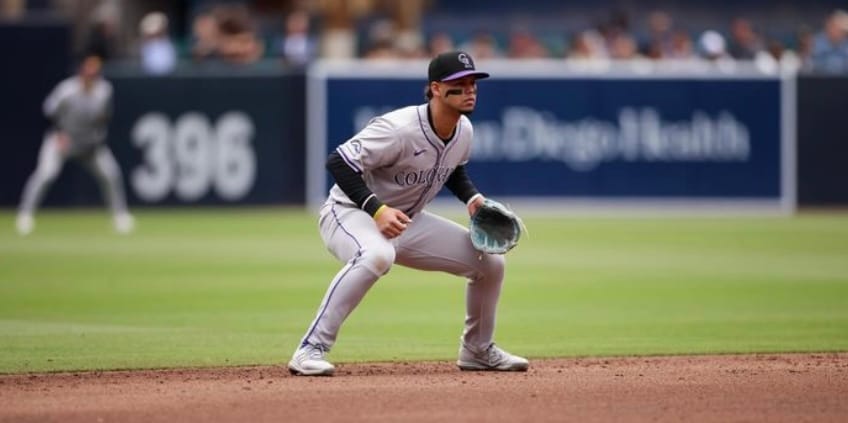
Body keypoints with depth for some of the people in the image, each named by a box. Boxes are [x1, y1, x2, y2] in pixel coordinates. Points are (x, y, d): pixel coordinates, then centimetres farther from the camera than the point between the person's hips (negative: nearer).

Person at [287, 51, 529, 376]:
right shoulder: (400, 129, -29)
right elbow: (339, 162, -30)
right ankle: (311, 350, -37)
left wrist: (471, 198, 0)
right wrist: (376, 209, -39)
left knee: (491, 261, 3)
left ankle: (477, 350, 26)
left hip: (406, 222, 8)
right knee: (377, 255, -43)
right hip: (350, 213, -8)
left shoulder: (464, 131, -3)